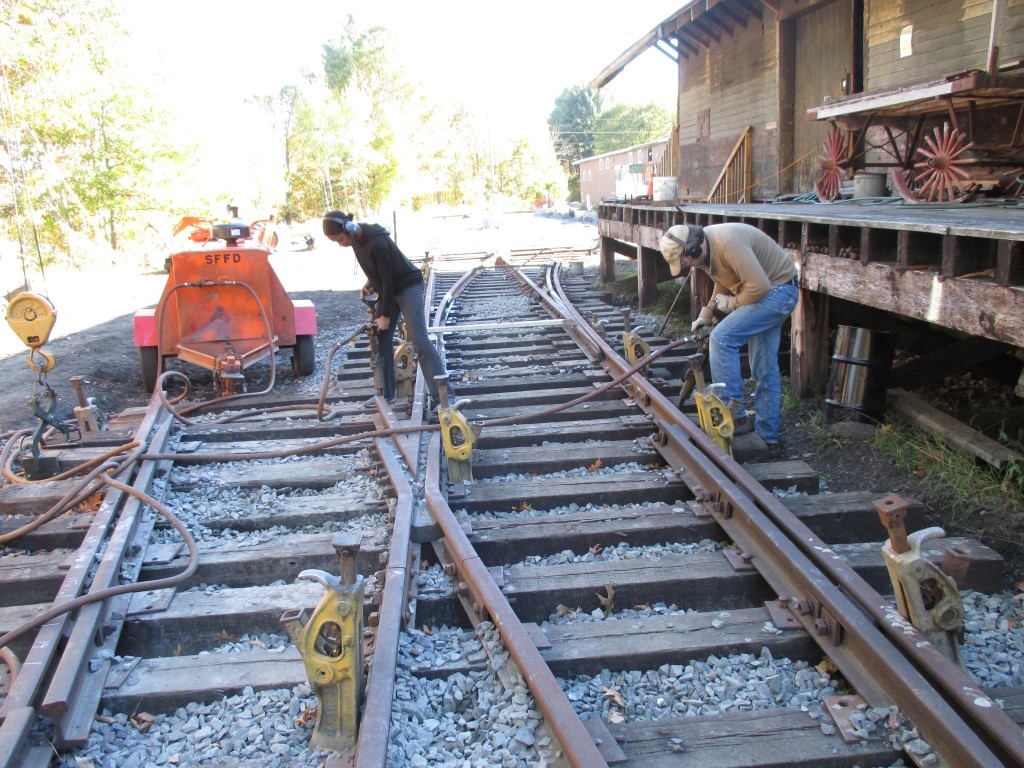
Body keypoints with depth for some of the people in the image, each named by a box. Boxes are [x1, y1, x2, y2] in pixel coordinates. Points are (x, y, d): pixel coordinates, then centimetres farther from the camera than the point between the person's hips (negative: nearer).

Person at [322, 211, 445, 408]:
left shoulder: (377, 243, -29)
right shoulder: (357, 239, -1)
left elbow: (388, 279, -24)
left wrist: (386, 315, -18)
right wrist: (370, 283, -1)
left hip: (407, 286, -9)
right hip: (387, 290, 9)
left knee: (419, 342, -17)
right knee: (381, 341, 7)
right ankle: (387, 394, 16)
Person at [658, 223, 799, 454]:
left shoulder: (728, 243, -29)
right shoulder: (705, 250, 2)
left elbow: (759, 286, -31)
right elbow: (723, 282, 19)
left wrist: (732, 303, -14)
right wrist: (706, 313, 8)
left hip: (778, 290, -10)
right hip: (768, 292, 10)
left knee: (721, 338, -18)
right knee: (765, 368, 12)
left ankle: (735, 415, -11)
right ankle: (768, 438, 20)